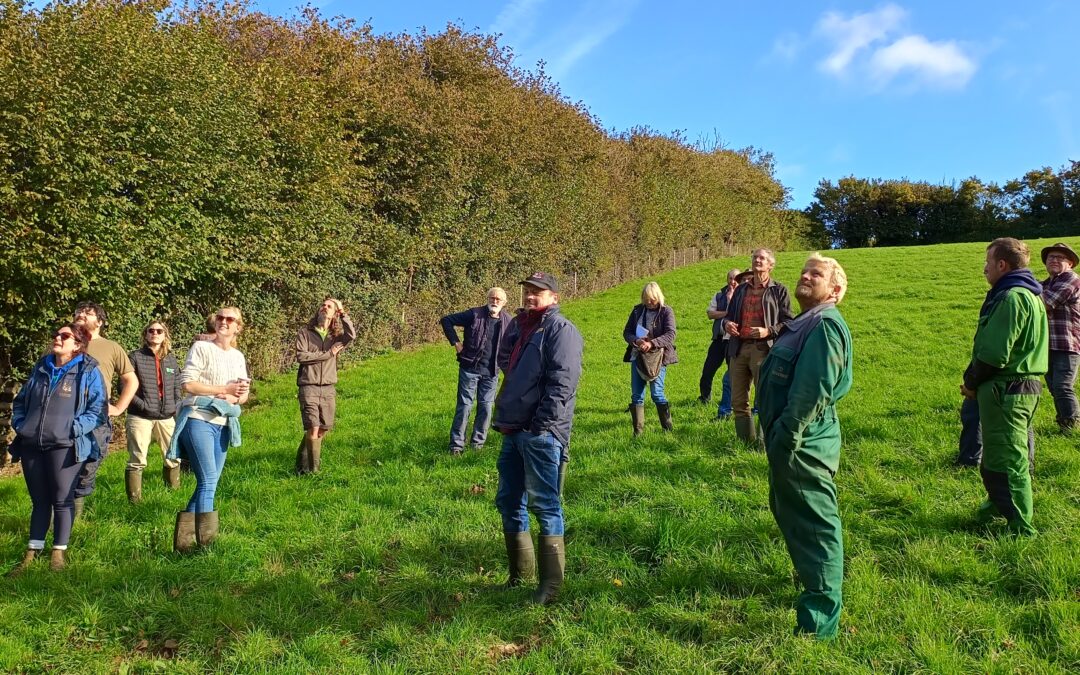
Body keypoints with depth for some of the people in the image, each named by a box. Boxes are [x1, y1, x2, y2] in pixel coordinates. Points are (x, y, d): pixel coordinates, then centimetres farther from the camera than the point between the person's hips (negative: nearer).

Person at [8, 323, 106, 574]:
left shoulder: (89, 372, -3)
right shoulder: (40, 368, 14)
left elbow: (97, 409, -6)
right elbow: (21, 400, 23)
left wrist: (75, 429, -16)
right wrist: (19, 424, 8)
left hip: (65, 446, -5)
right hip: (31, 445, 5)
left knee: (62, 500, 2)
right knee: (39, 500, 14)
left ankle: (59, 551, 14)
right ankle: (33, 551, 23)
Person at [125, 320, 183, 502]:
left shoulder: (171, 360, 12)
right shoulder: (135, 357, -2)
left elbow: (177, 387, 17)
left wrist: (177, 407, 3)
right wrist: (142, 405, -14)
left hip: (167, 417, 4)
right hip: (140, 417, -4)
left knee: (173, 458, 10)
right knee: (137, 460, -1)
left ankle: (174, 492, 26)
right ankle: (134, 499, 5)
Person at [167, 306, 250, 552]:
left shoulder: (238, 357, 14)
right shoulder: (201, 347, -3)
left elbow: (243, 396, 15)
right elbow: (187, 383, -12)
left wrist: (234, 397, -9)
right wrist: (225, 389, -13)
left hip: (222, 425, 7)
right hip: (198, 421, -7)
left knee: (208, 484, 7)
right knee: (208, 482, -12)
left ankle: (184, 539, 15)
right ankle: (205, 541, -7)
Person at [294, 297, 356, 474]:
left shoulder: (337, 335, 8)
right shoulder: (305, 332, 3)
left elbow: (352, 336, -14)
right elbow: (301, 356, -11)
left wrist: (343, 312, -9)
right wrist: (328, 354, -10)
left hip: (329, 388, 4)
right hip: (309, 387, -3)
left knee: (322, 430, 9)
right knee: (313, 429, -12)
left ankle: (303, 464, 29)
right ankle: (313, 470, -1)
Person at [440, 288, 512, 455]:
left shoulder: (507, 320, 1)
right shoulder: (474, 314, -10)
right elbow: (446, 320, -6)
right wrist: (455, 342, -10)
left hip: (491, 372, 3)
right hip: (470, 368, -3)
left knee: (486, 407, 8)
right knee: (464, 406, 1)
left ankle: (478, 442, 23)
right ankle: (456, 444, 9)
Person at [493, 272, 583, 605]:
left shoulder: (560, 329, -8)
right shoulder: (519, 326, 17)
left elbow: (562, 383, -16)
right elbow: (505, 362, 26)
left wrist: (541, 425, -19)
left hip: (541, 434, -9)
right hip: (513, 430, 9)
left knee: (545, 505, -3)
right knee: (508, 501, 15)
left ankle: (551, 581, 7)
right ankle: (520, 571, 31)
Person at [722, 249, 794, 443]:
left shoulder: (779, 290, 4)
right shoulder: (741, 290, 19)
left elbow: (788, 322, 0)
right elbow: (728, 315, 25)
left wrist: (768, 331, -16)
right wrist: (726, 323, 2)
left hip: (763, 349, -5)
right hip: (738, 348, 5)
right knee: (738, 401, 8)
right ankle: (745, 442, 18)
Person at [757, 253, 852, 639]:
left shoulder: (825, 324, -16)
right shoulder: (805, 324, 17)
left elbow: (813, 389, -25)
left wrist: (787, 437, -24)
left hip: (803, 443, -11)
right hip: (789, 439, 11)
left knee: (814, 527, -4)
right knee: (787, 512, 24)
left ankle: (819, 624, 4)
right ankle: (814, 582, 43)